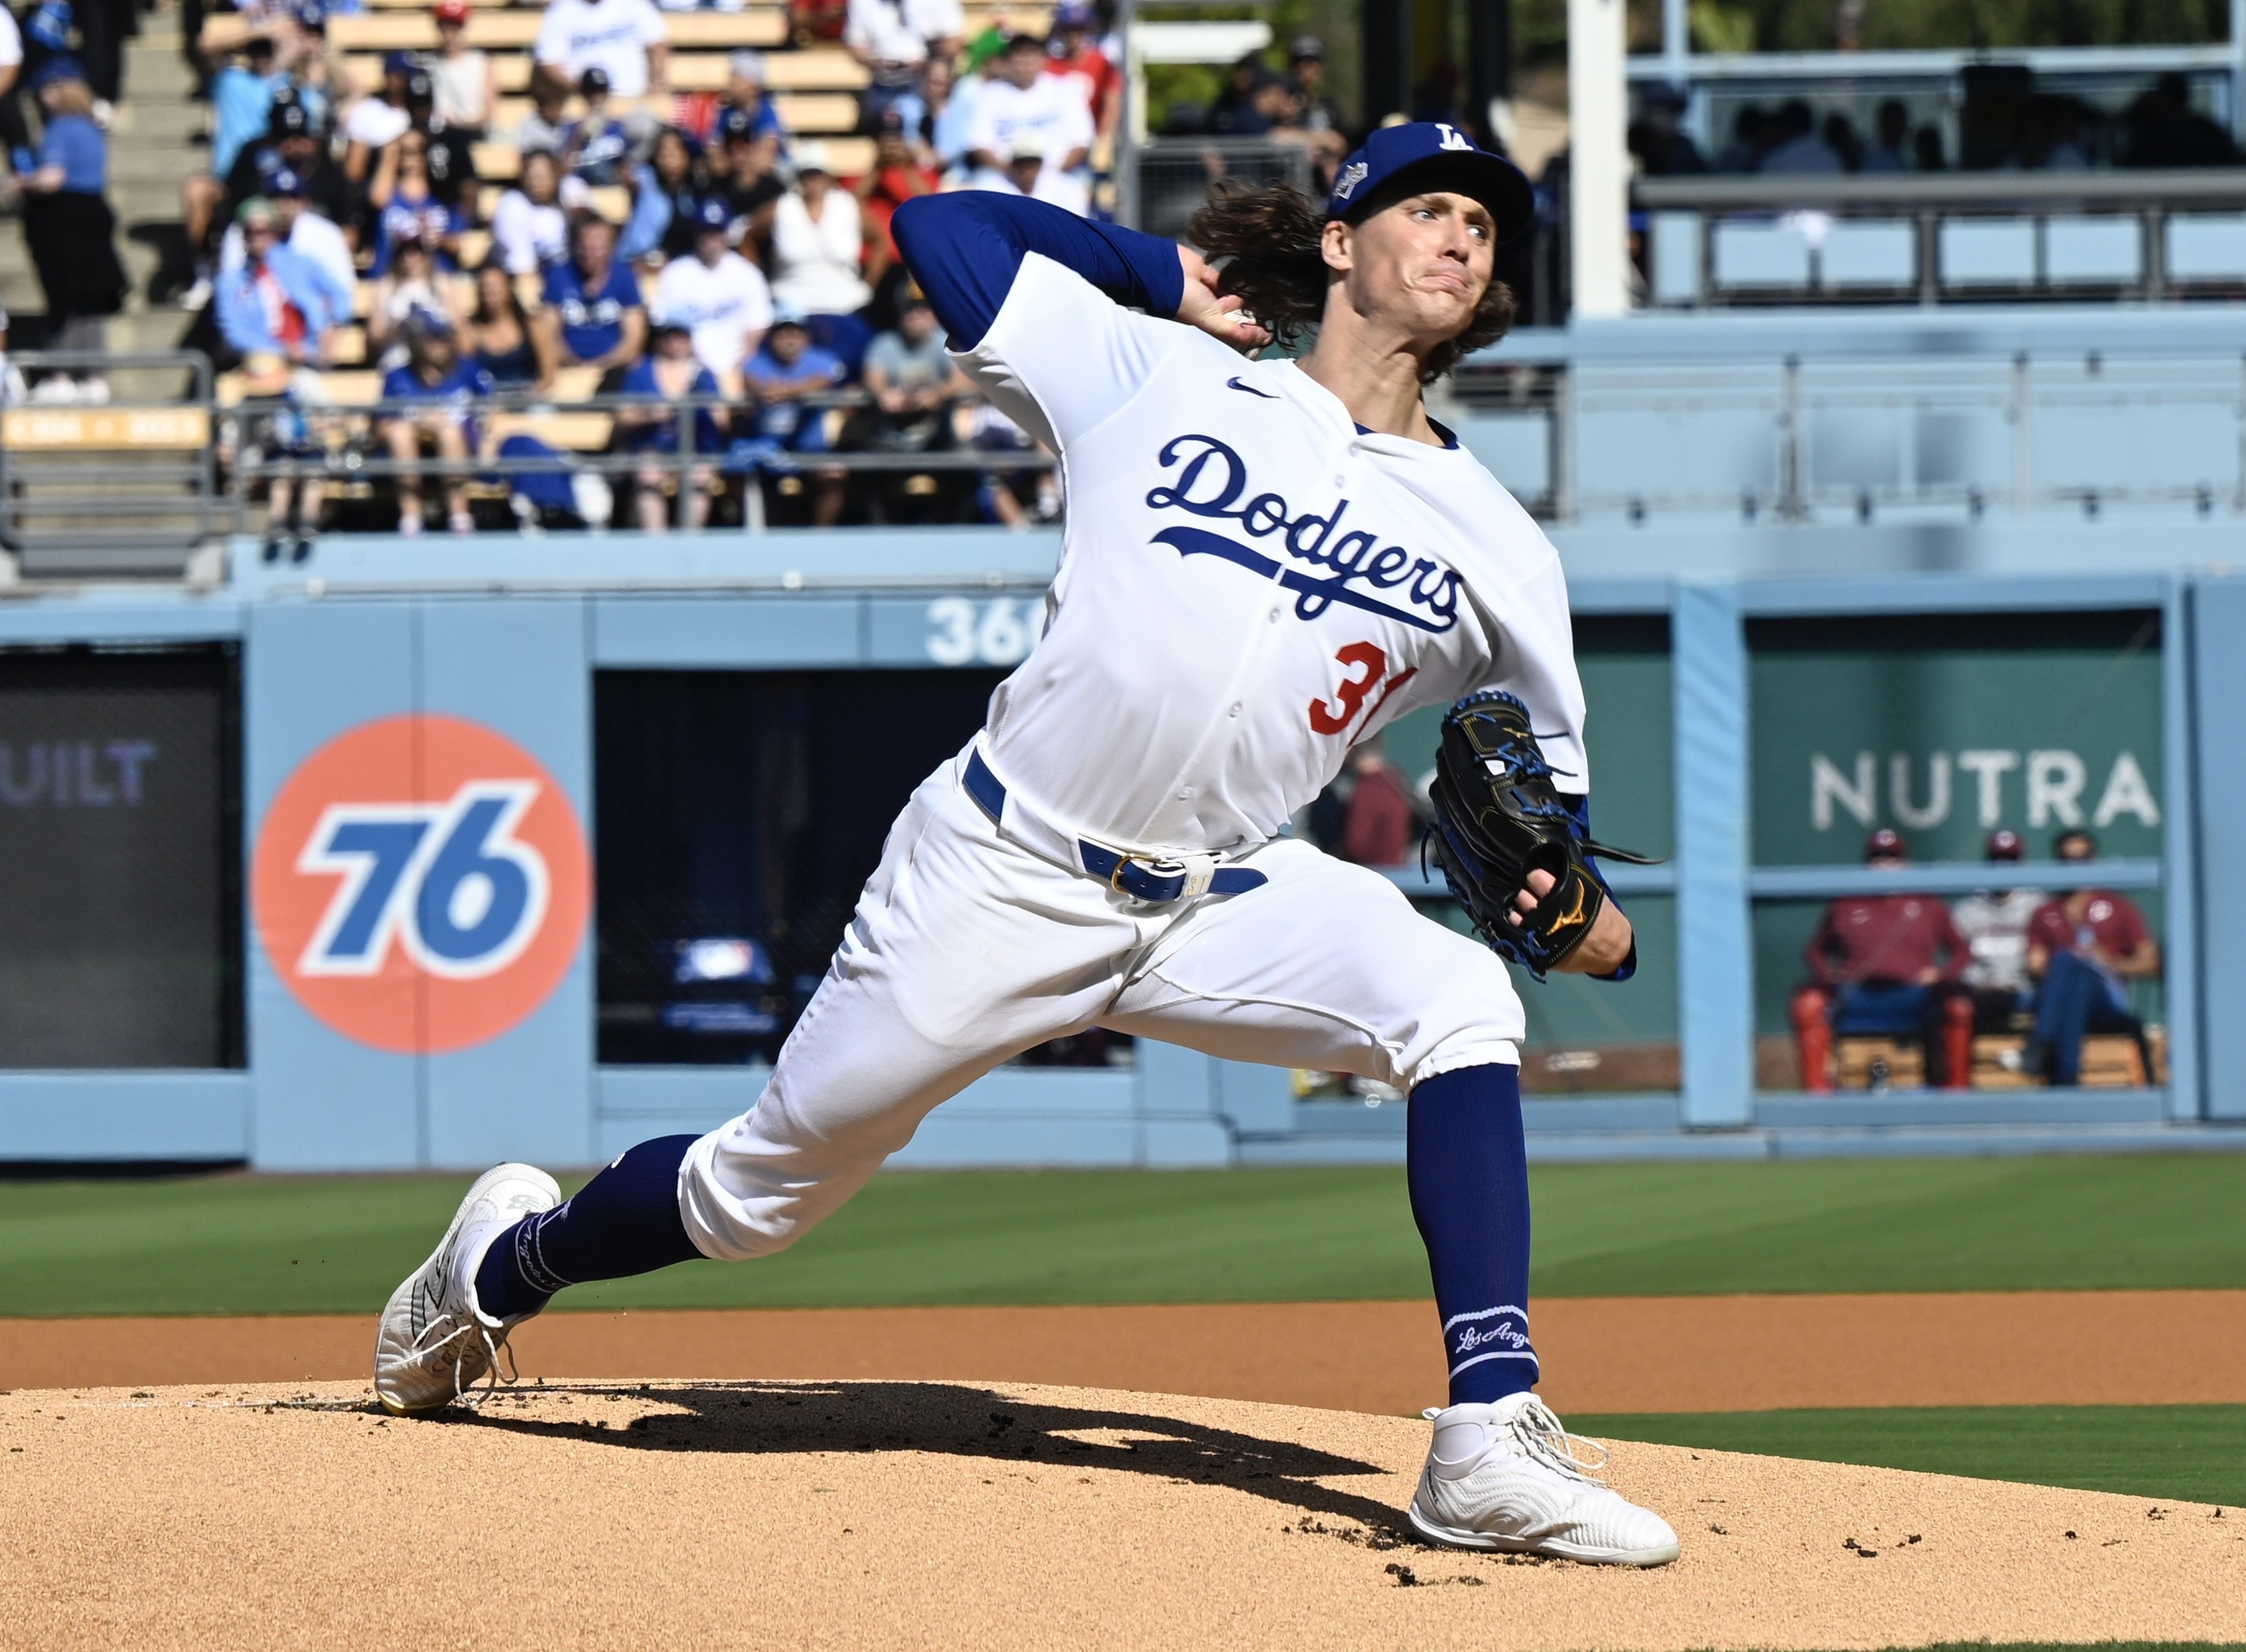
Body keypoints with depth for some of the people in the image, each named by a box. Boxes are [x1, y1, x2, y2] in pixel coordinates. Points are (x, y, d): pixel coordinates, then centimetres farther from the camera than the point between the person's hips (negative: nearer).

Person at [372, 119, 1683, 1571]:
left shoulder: (1495, 544, 5)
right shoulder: (1161, 376, 0)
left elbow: (1553, 768, 11)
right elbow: (943, 226, 7)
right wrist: (1171, 271, 7)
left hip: (1222, 903, 2)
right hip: (1001, 876, -2)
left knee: (1459, 1002, -27)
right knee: (761, 1196, 6)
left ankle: (1493, 1441, -31)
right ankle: (512, 1259, 38)